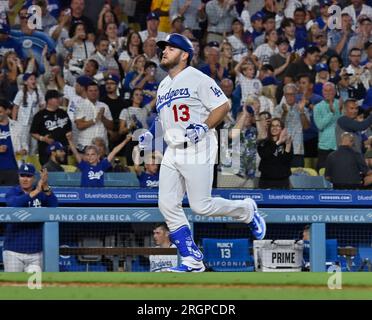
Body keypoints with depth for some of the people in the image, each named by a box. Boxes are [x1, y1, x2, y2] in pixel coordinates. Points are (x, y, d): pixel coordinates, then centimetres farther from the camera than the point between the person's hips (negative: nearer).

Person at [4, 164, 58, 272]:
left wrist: (45, 187, -30)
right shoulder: (12, 192, 1)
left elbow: (54, 204, -13)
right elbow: (14, 203, -21)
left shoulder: (41, 194, 5)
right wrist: (35, 192, -31)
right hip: (13, 250, -1)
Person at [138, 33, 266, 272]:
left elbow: (223, 105, -11)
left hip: (198, 149, -8)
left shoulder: (197, 79, -8)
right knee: (168, 205, -2)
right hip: (172, 152, 8)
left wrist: (204, 127, -22)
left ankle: (247, 210, 18)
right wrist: (151, 135, 12)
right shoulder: (163, 86, 18)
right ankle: (192, 261, 5)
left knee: (201, 206, -10)